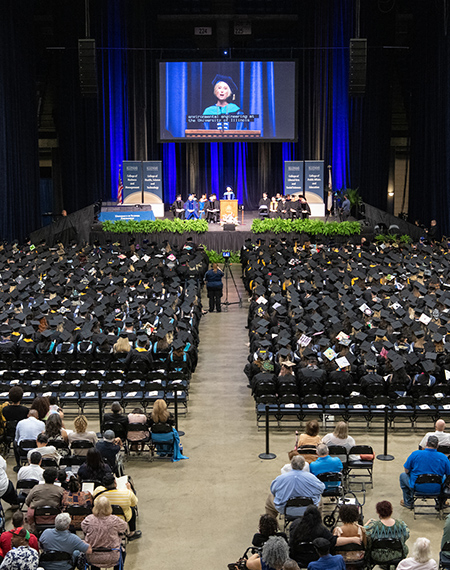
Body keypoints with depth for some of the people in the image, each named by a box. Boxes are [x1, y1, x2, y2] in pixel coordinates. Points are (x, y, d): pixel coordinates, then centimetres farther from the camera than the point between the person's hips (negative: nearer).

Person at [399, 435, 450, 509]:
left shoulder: (415, 454, -13)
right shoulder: (443, 457, -9)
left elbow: (406, 471, -5)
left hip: (418, 487, -1)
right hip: (437, 489, 2)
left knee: (403, 475, 28)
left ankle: (408, 502, 35)